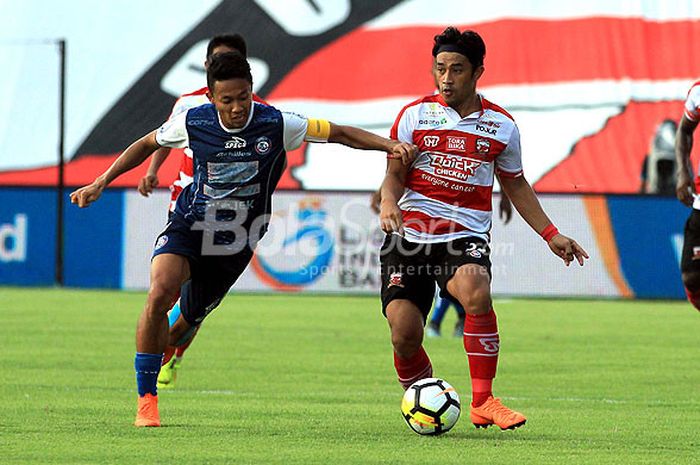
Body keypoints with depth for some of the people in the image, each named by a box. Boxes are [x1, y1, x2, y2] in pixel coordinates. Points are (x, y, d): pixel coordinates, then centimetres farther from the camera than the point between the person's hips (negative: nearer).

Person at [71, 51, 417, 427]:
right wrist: (101, 183, 4)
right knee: (160, 293, -26)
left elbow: (338, 133, -8)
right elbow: (147, 145, 7)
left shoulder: (276, 125, -15)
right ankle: (146, 400, -17)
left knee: (186, 322, 9)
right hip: (187, 227, -1)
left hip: (234, 244, 1)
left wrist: (389, 145, -20)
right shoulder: (193, 122, -12)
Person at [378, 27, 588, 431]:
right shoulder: (415, 114, 4)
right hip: (410, 234, 0)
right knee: (405, 333, -12)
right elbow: (395, 174, 5)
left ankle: (483, 402, -23)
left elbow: (515, 185, 20)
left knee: (476, 292, -33)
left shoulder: (501, 126, 8)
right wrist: (389, 203, -18)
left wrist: (552, 235, 17)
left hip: (466, 236, 0)